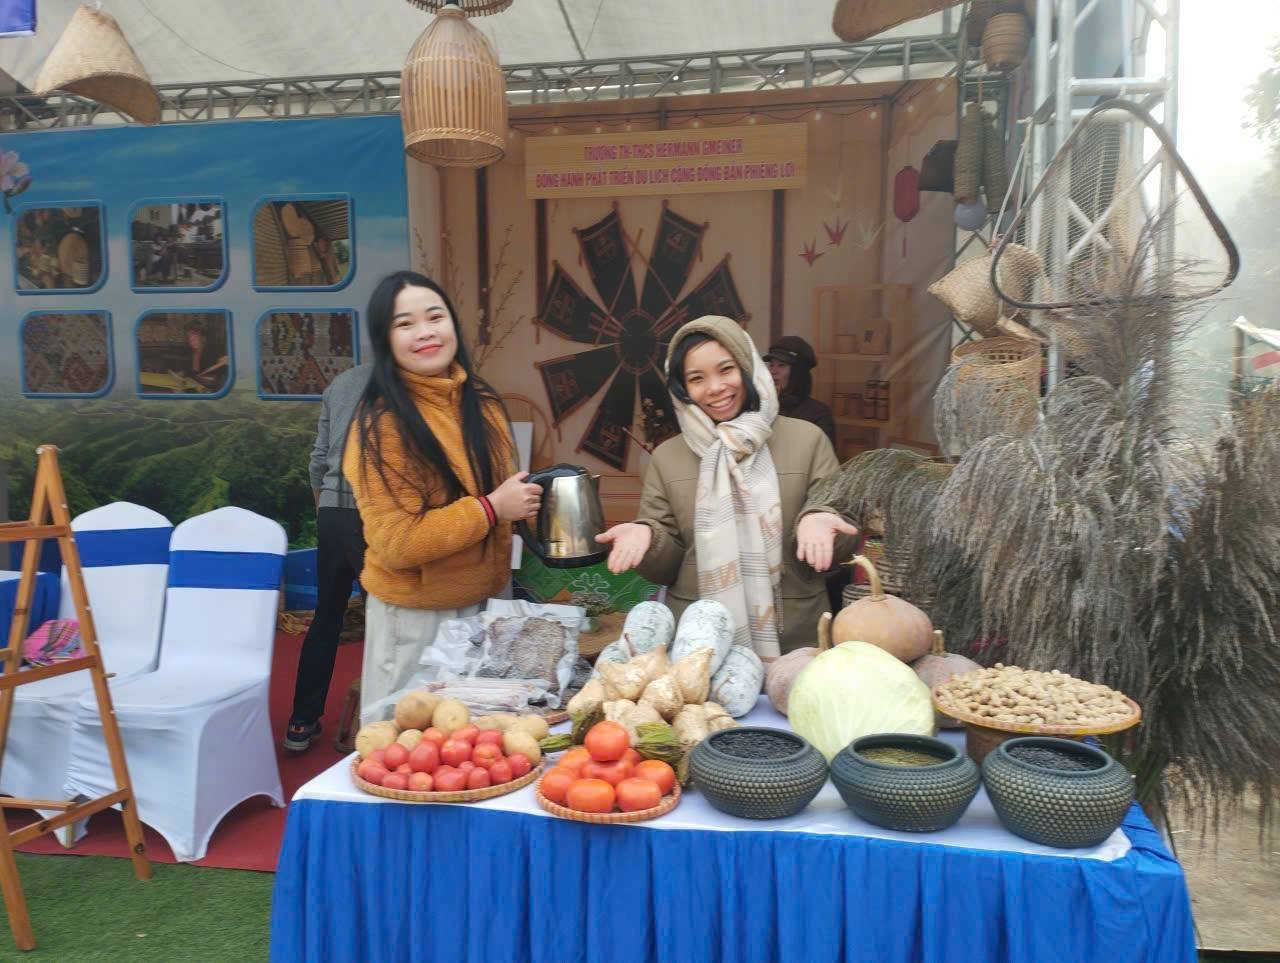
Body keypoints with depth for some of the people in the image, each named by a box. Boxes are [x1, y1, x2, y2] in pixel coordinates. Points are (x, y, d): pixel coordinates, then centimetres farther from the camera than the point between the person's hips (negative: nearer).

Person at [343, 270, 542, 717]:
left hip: (487, 600, 6)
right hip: (415, 616, -6)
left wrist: (524, 500, 3)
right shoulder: (382, 424, -19)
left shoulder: (482, 402, 2)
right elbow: (394, 544, -21)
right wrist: (490, 508, -21)